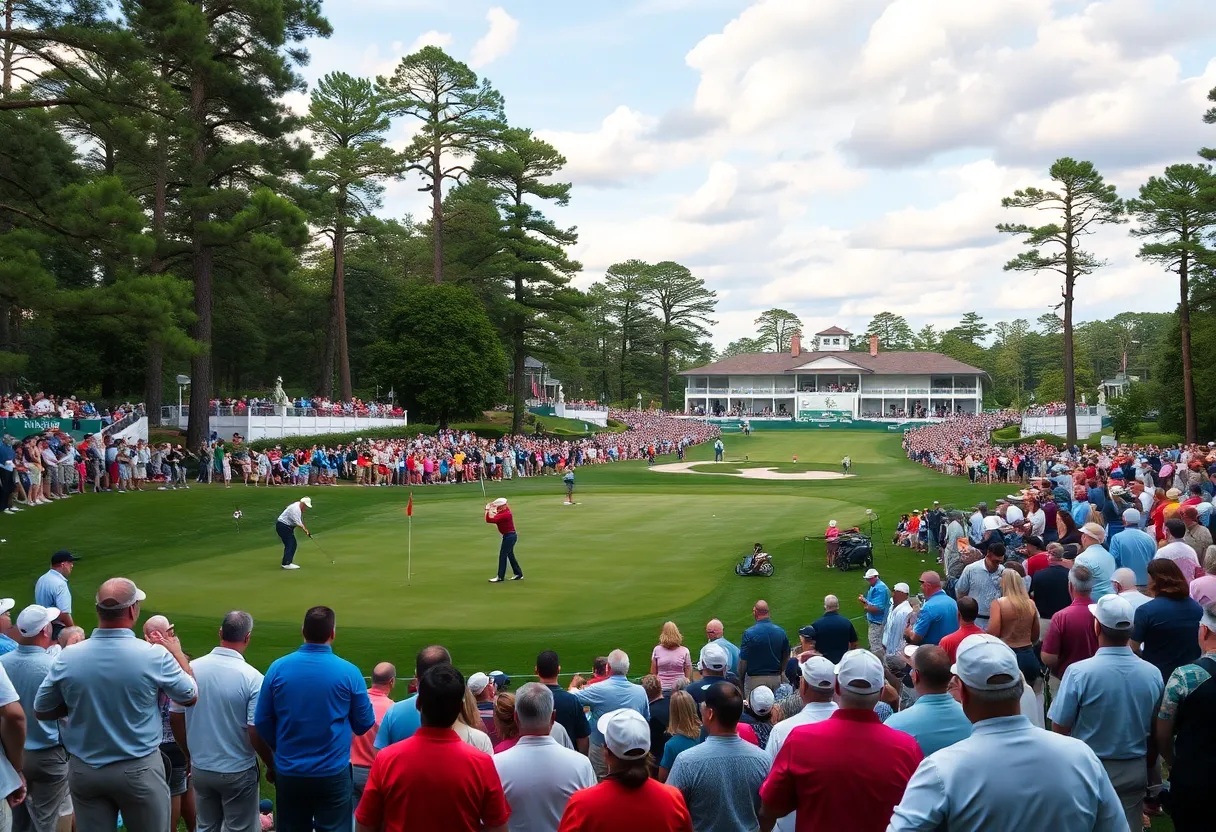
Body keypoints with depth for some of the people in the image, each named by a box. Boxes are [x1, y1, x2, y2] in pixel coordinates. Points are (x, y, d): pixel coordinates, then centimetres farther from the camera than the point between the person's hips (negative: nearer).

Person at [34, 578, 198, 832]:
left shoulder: (67, 658, -11)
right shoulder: (155, 655, -17)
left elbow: (41, 711, 5)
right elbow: (190, 697, 0)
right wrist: (178, 653, 13)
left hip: (83, 771, 3)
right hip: (139, 770, -2)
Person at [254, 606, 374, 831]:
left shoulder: (277, 668, -5)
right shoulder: (348, 672, -11)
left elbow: (262, 722, 4)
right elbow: (365, 724, 0)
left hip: (289, 773, 3)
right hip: (332, 774, -2)